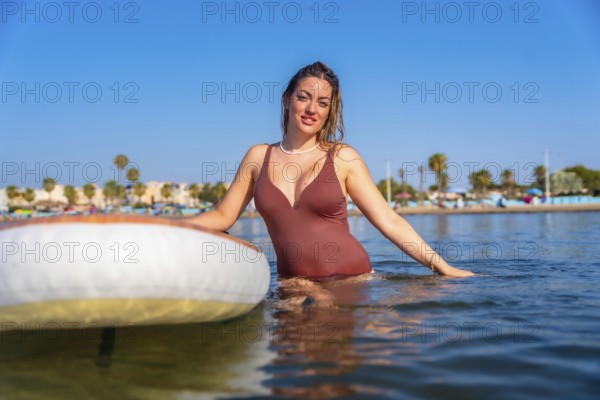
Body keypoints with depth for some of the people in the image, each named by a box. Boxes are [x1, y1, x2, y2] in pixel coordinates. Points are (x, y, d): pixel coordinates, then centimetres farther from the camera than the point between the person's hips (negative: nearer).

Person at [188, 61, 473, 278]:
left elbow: (389, 221, 0)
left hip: (352, 279, 0)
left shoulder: (343, 157, 0)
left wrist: (441, 266, -5)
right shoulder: (258, 157, 6)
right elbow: (221, 217, 9)